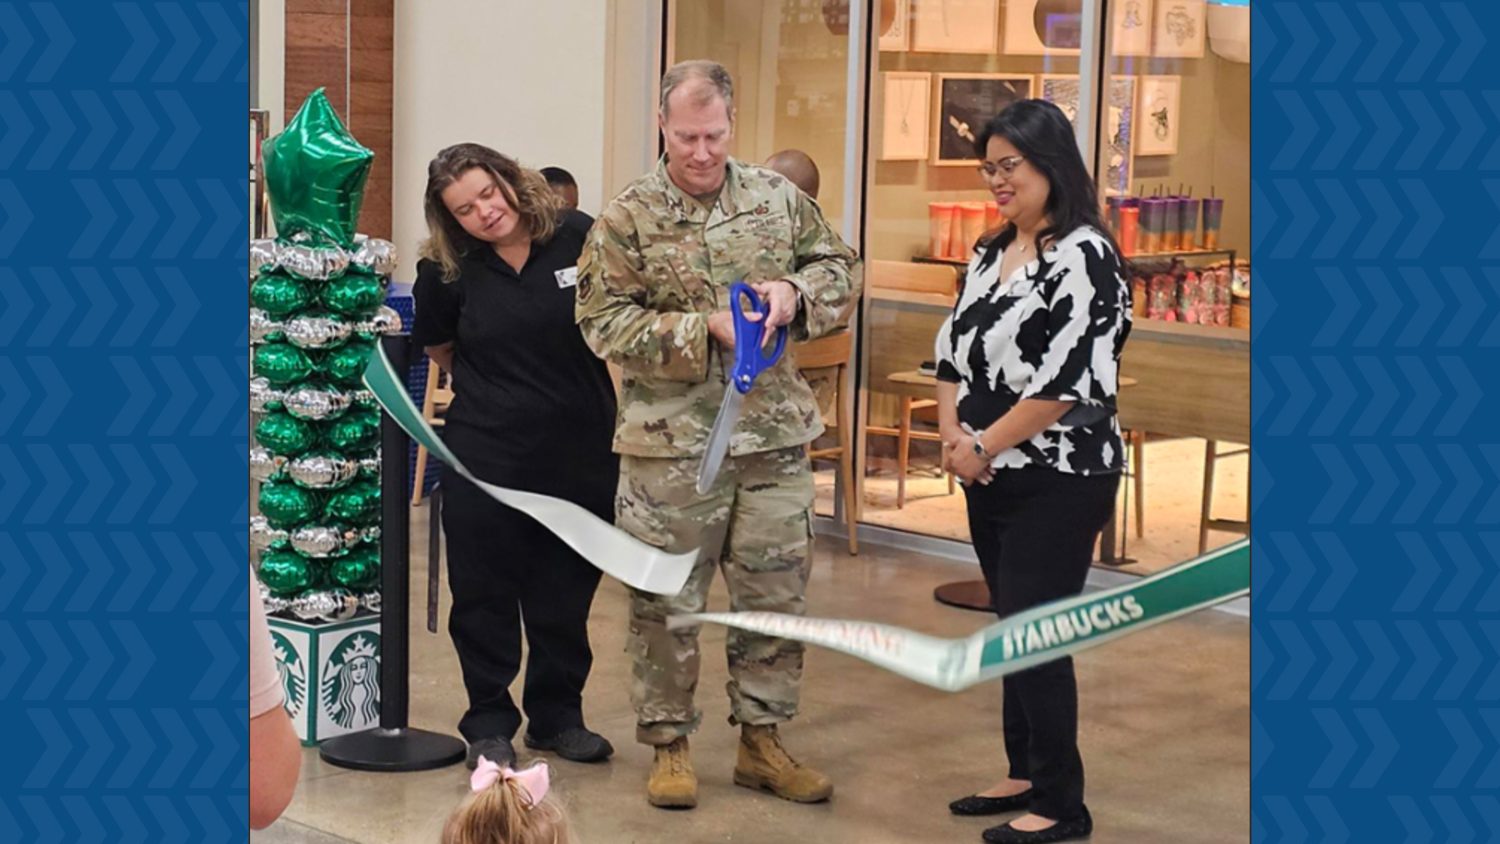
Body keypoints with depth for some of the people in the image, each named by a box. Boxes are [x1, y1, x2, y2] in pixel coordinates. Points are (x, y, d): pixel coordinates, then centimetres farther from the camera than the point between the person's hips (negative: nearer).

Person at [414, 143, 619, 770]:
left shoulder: (578, 239, -6)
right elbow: (438, 347, 14)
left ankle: (558, 715, 28)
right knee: (485, 595, 6)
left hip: (581, 453, 1)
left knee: (566, 593, 12)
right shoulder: (448, 272, -5)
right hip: (486, 454, -1)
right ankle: (489, 725, 20)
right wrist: (487, 385, 8)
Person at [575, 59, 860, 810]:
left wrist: (797, 291, -9)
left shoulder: (778, 198, 4)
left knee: (776, 597, 10)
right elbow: (605, 322, -10)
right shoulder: (627, 219, -6)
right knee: (667, 603, 5)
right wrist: (702, 329, -18)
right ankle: (669, 746, 20)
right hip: (671, 442, -3)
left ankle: (761, 740, 24)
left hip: (774, 436, 3)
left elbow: (841, 267, 13)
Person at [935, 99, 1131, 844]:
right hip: (992, 479, 8)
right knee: (1012, 628, 14)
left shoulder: (1084, 257, -15)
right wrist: (951, 435, -4)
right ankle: (1026, 774, 26)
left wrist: (984, 446, -15)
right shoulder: (990, 254, 11)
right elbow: (952, 351, 13)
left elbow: (1068, 380, -21)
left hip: (1058, 483, -8)